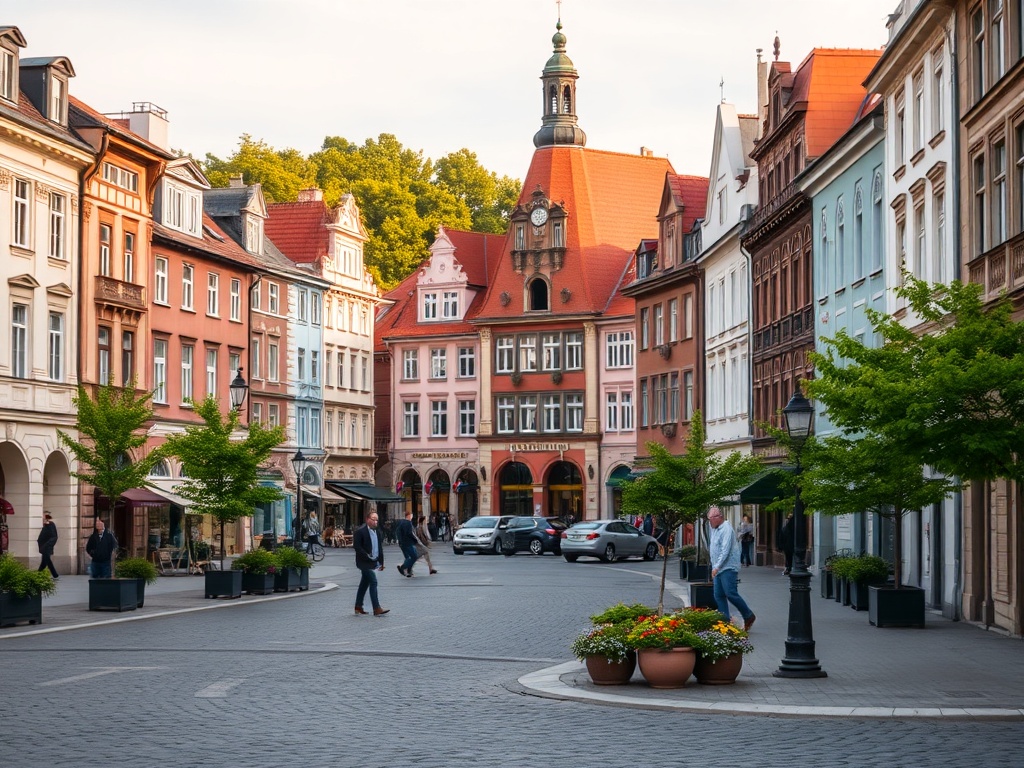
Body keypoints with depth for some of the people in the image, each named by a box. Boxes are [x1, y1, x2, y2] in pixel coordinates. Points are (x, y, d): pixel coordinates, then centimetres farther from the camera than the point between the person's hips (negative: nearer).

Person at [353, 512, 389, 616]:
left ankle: (358, 608, 20)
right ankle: (377, 609, -15)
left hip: (374, 562, 8)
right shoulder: (360, 531, -11)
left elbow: (380, 548, 20)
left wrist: (381, 562, 15)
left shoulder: (377, 532, 14)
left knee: (364, 584, 13)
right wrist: (367, 556, -19)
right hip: (365, 562, -8)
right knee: (373, 582, -14)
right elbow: (356, 546, -16)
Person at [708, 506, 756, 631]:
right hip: (718, 569, 10)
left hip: (728, 568, -10)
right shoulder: (715, 529, 16)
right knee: (719, 596, 4)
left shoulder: (726, 529, -14)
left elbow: (725, 550, -21)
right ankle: (725, 621, 5)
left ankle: (749, 616, 1)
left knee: (731, 594, -13)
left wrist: (717, 566, -24)